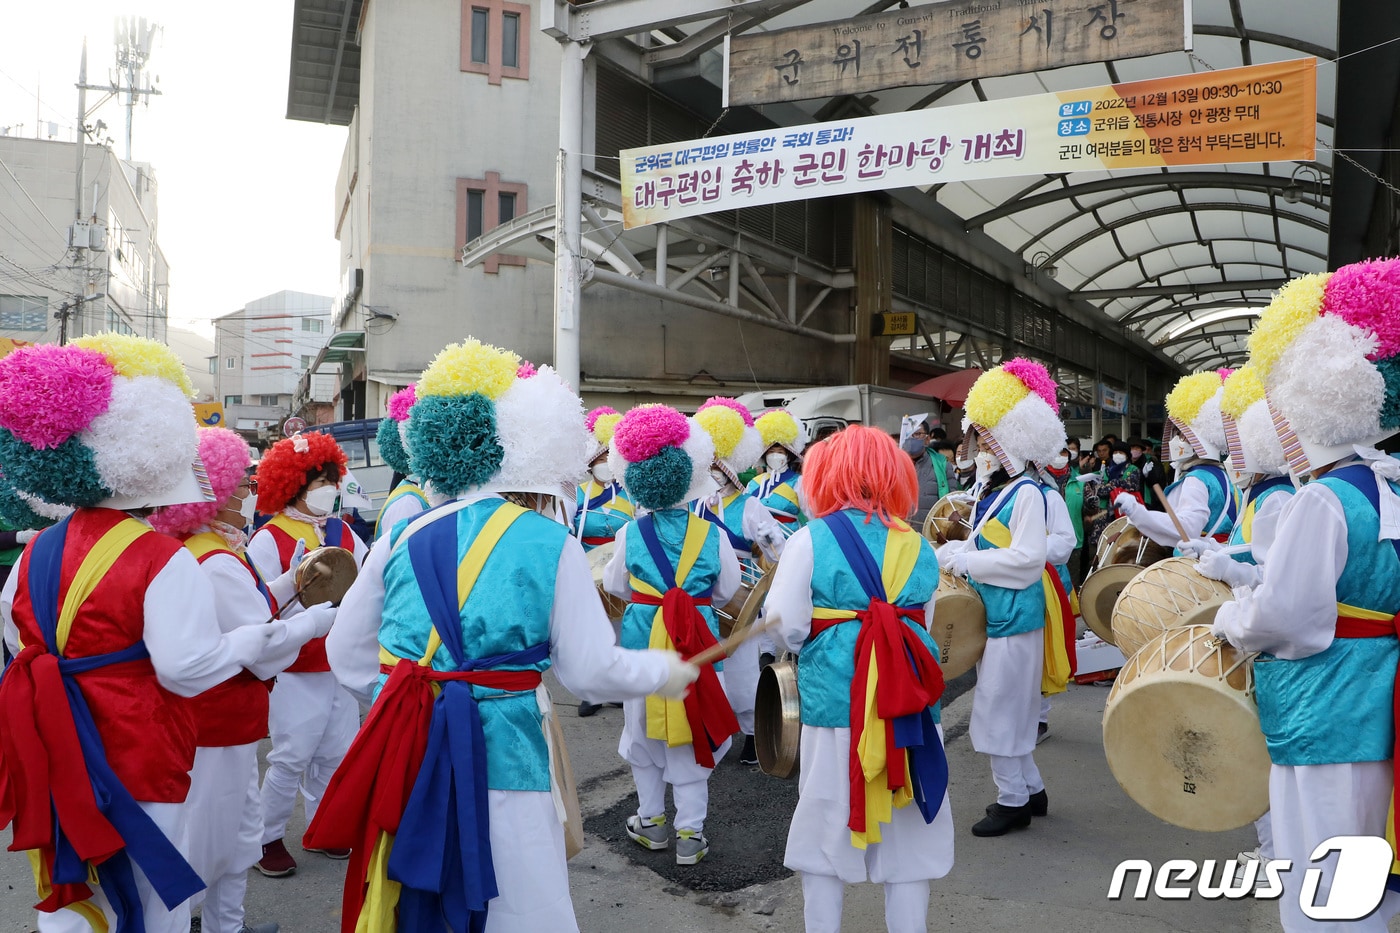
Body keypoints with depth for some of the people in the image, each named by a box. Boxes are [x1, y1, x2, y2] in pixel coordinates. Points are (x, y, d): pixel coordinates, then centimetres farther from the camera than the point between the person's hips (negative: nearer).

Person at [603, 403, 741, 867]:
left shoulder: (630, 534, -6)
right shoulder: (712, 534, -8)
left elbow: (614, 586, 7)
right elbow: (727, 590, 4)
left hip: (641, 642, 1)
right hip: (698, 644, 0)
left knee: (644, 737, 17)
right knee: (691, 741, 9)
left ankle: (651, 822, 30)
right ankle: (690, 833, 14)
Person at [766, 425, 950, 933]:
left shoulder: (811, 540, -6)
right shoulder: (918, 545, 6)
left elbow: (786, 628, -10)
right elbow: (926, 625, 11)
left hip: (835, 700, -3)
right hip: (911, 697, 3)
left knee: (825, 832, 12)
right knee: (907, 834, 14)